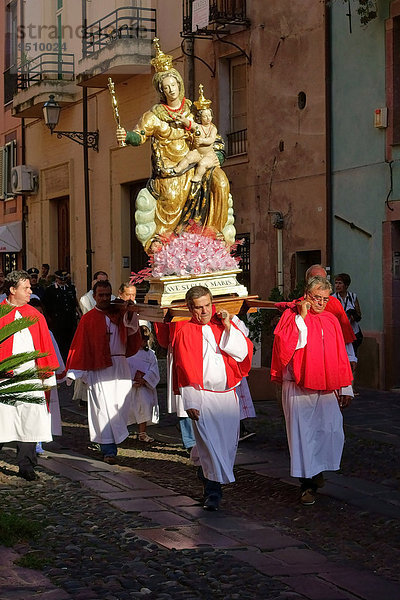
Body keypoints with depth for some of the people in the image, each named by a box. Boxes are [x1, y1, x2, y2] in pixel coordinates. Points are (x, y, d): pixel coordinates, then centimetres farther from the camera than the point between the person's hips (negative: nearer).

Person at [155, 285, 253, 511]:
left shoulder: (224, 326, 7)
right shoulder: (184, 331, -2)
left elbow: (244, 352, -2)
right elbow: (185, 369, -3)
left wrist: (228, 327, -10)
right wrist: (190, 402, -8)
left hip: (228, 394, 4)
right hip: (202, 396, -4)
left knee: (229, 440, 8)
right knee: (208, 440, -14)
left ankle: (204, 468, 36)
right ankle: (213, 490, -7)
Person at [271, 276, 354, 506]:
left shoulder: (331, 321, 11)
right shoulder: (291, 316, 0)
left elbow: (341, 356, 14)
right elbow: (284, 347, -15)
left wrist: (346, 388, 11)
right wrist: (301, 317, -15)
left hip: (327, 389, 4)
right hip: (298, 389, -3)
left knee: (332, 432, -1)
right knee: (302, 434, -2)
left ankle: (317, 468, 26)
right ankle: (308, 484, 7)